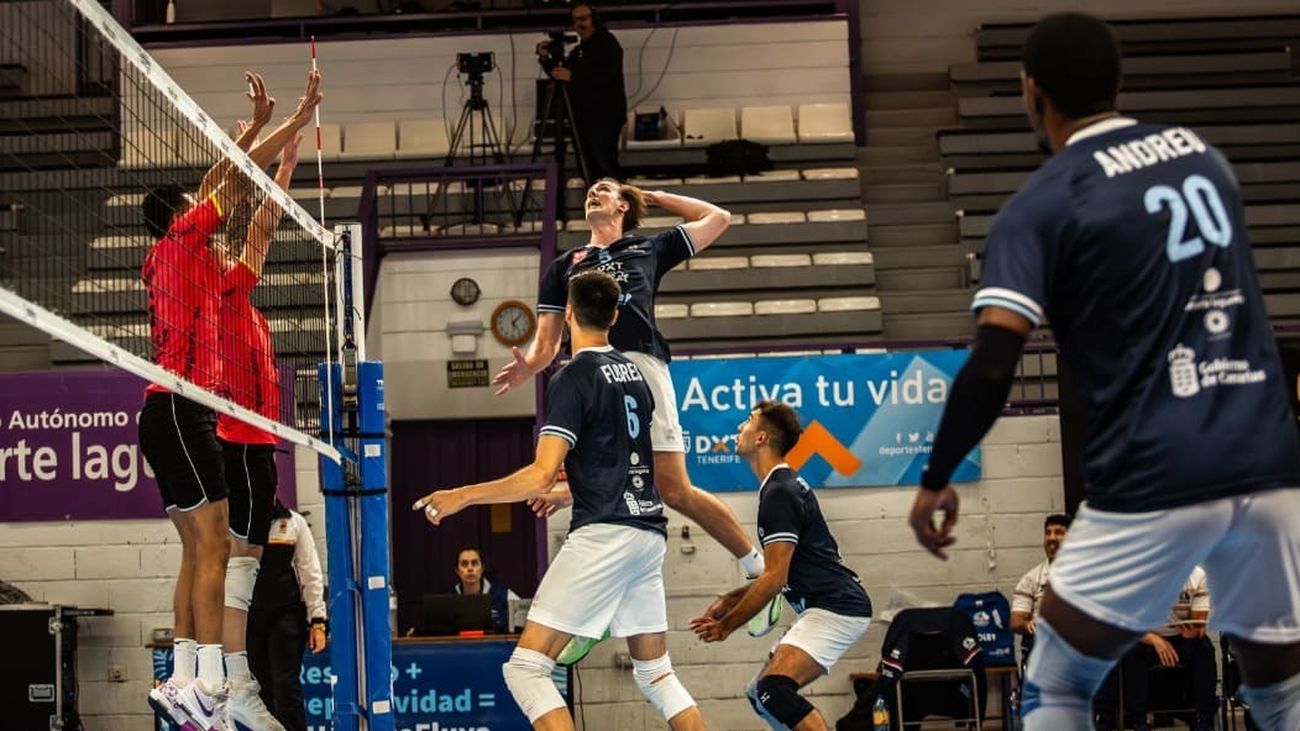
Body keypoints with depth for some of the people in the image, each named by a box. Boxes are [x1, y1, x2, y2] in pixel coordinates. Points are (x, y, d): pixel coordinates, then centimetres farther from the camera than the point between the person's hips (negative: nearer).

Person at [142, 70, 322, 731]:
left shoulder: (176, 254, 20)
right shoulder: (180, 241, -1)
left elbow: (220, 182, 29)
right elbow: (235, 177, -1)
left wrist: (258, 123, 31)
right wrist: (300, 117, 5)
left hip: (178, 413, 10)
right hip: (179, 409, -10)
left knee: (199, 549, 7)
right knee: (213, 543, -15)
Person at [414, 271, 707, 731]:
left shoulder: (572, 379, -8)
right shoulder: (633, 372, 15)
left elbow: (541, 476, -15)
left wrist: (463, 496, -8)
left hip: (603, 533, -8)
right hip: (649, 530, 8)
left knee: (526, 667, -7)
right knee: (655, 671, 17)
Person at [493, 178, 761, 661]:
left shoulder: (649, 249, 24)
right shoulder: (563, 266, 29)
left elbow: (718, 218, 32)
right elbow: (547, 340, 20)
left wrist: (653, 196, 33)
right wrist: (527, 366, -3)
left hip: (641, 365, -3)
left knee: (673, 490, -8)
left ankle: (757, 566, 7)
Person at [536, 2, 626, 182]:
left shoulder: (607, 43, -3)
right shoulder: (579, 50, 20)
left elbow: (607, 76, -18)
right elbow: (560, 76, 22)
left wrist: (573, 77, -23)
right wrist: (545, 59, 5)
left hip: (606, 116, -7)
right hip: (584, 117, 7)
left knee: (604, 162, -18)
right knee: (591, 165, 2)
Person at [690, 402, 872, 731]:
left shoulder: (778, 494, -13)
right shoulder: (788, 486, 19)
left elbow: (775, 577, -16)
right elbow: (783, 573, 24)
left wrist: (727, 624, -7)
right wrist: (732, 599, 16)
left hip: (836, 608, -11)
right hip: (827, 607, 11)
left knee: (773, 690, -25)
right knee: (760, 694, 12)